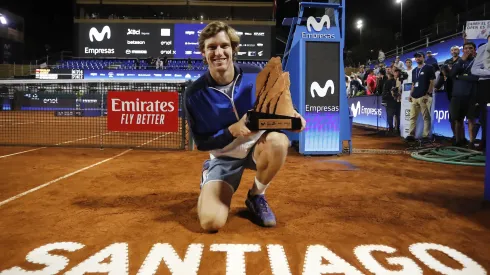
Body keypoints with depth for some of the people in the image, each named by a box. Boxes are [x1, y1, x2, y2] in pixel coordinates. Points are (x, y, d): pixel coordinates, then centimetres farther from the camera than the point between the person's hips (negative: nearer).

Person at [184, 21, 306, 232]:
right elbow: (201, 143, -10)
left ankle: (256, 196, -5)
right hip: (224, 156, -1)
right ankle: (209, 174, 19)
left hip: (258, 146, 1)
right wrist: (233, 130, -28)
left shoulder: (256, 76, -13)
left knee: (279, 140, -37)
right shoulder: (194, 94, -15)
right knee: (211, 222, -19)